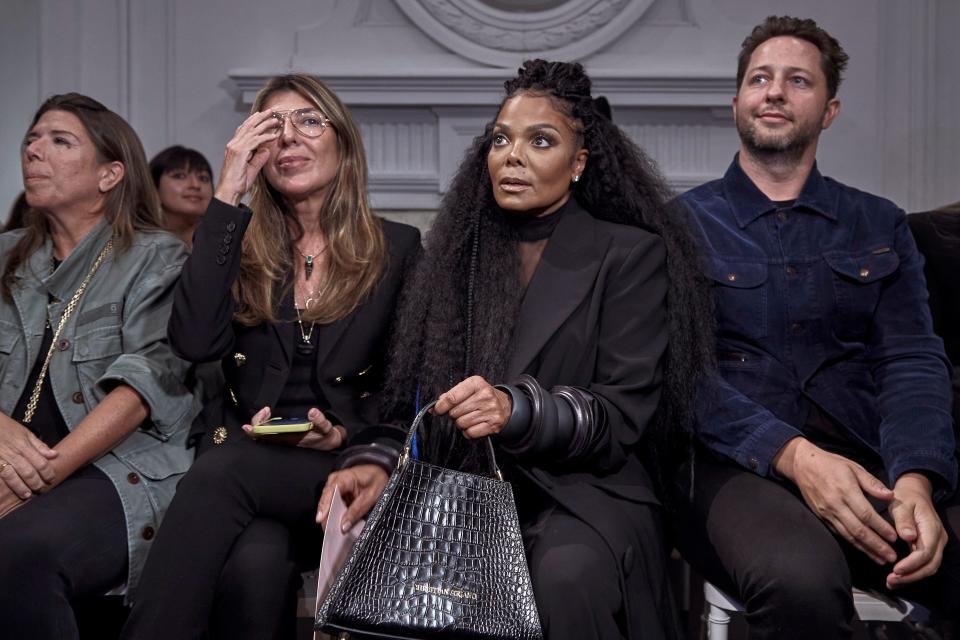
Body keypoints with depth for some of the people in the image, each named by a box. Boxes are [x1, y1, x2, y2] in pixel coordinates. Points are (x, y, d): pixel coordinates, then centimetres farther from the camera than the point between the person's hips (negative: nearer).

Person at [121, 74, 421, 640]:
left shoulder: (397, 248, 6)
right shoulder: (244, 247, 11)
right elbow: (197, 341, -9)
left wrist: (346, 436, -13)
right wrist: (227, 197, -7)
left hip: (344, 468, -1)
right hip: (249, 461, 2)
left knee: (220, 473, -33)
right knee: (253, 559, -35)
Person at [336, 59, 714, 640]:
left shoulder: (630, 255, 1)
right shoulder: (460, 255, 14)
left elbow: (626, 415, -7)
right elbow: (415, 396, 11)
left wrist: (516, 410, -25)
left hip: (580, 489, -3)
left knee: (569, 576, -37)